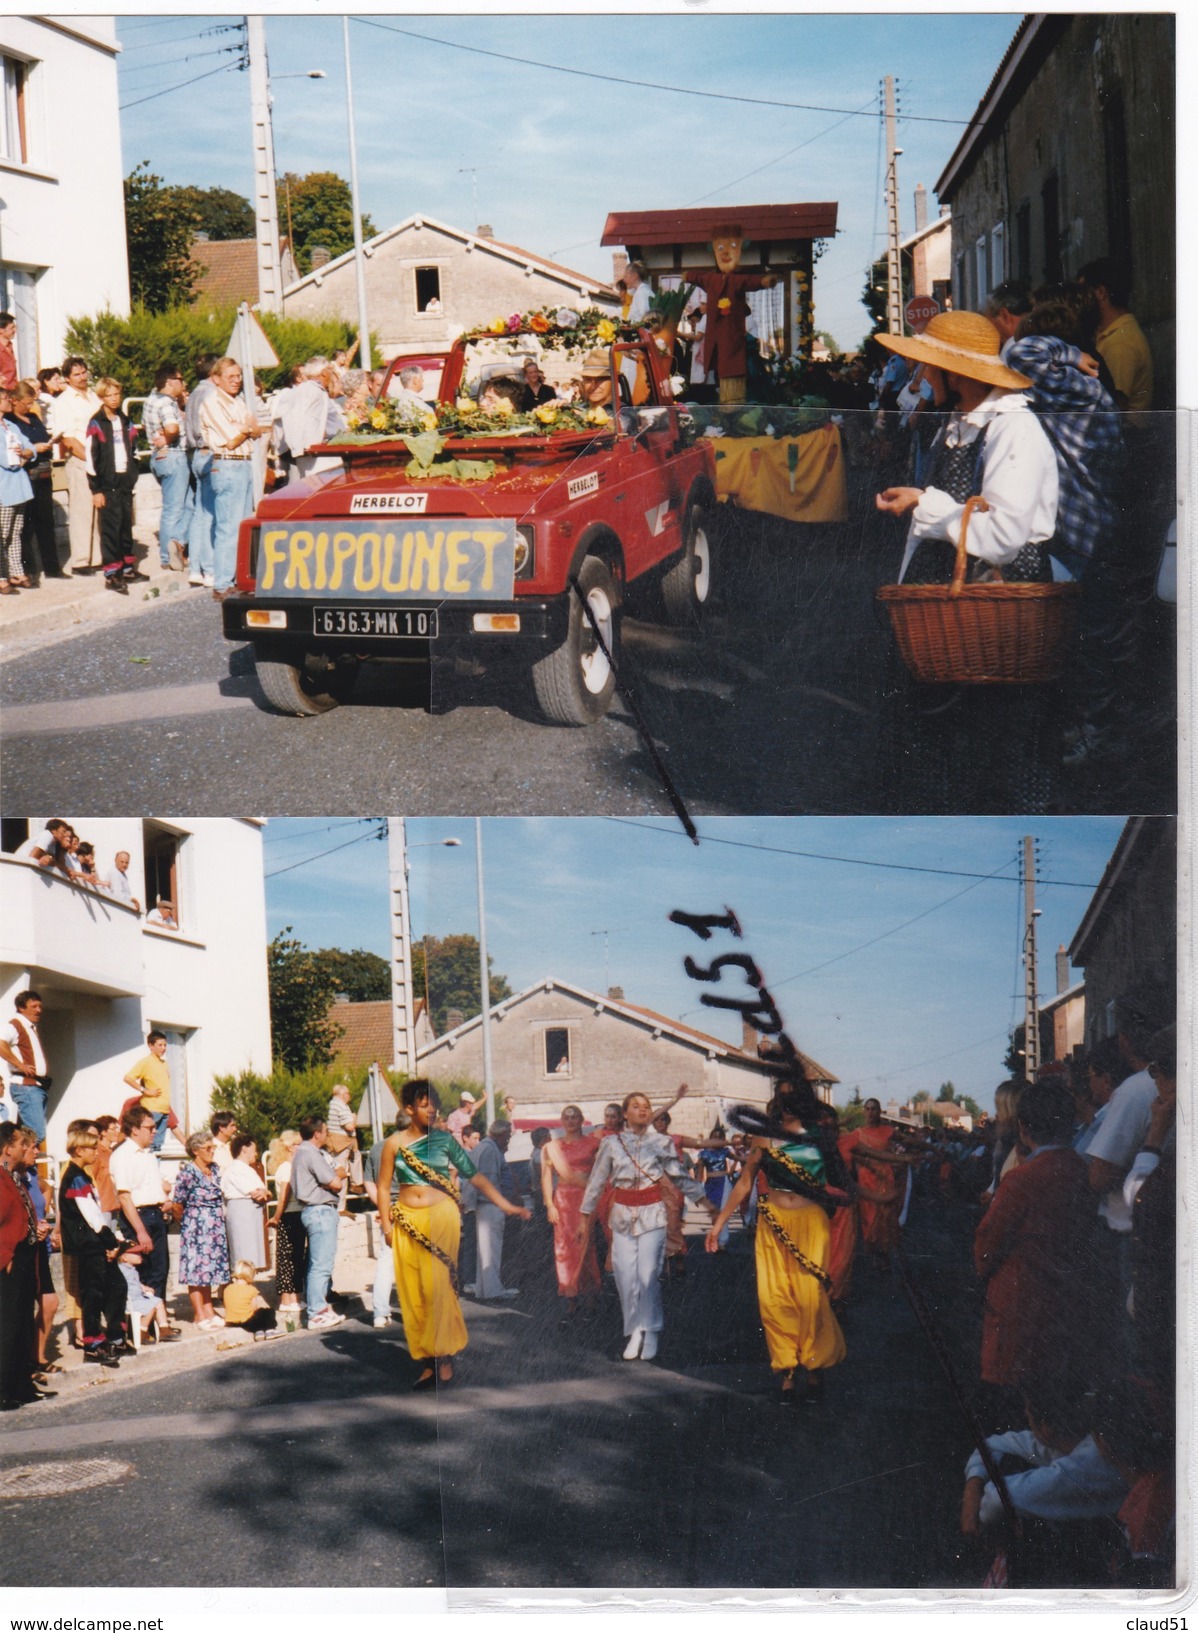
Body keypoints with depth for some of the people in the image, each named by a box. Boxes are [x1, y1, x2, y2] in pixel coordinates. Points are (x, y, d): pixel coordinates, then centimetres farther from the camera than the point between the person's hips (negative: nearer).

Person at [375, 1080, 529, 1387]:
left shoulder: (444, 1139, 5)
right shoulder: (394, 1143, 6)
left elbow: (474, 1176, 6)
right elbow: (384, 1187, 10)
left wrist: (506, 1206, 2)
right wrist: (386, 1225, 3)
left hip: (441, 1217, -2)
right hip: (407, 1221, 2)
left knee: (437, 1286, -11)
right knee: (412, 1291, 0)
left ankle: (444, 1356, -5)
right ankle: (427, 1361, 6)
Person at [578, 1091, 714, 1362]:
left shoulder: (661, 1143, 3)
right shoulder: (611, 1144, 3)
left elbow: (680, 1176, 10)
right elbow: (596, 1182, 8)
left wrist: (705, 1202, 8)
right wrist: (584, 1217, 10)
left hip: (652, 1214, -1)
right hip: (623, 1215, 1)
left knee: (649, 1275, -7)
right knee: (626, 1276, -2)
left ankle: (649, 1334, 4)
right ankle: (635, 1332, 11)